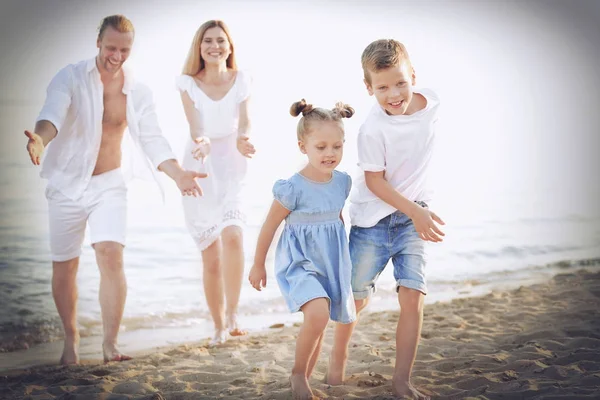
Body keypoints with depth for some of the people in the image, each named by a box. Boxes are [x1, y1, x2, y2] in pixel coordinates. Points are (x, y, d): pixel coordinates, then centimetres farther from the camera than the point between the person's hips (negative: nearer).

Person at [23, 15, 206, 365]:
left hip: (110, 183, 1)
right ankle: (71, 339, 26)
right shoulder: (71, 78, -9)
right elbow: (53, 114, -25)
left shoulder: (139, 92, 1)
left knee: (111, 256, -16)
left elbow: (152, 140, 0)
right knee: (65, 266, 6)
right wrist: (40, 139, -48)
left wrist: (178, 174, -16)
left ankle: (110, 343, -7)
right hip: (68, 183, -1)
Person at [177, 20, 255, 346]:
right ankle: (219, 326, 20)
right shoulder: (188, 83, -3)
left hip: (231, 169, 0)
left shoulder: (241, 80, 0)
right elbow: (195, 126, -15)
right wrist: (203, 142, -38)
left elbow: (244, 122, -9)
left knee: (233, 236, -26)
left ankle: (233, 313, -14)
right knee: (211, 256, 3)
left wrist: (242, 140, -32)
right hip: (199, 171, 0)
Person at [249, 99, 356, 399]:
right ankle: (298, 374, -3)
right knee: (318, 314, -26)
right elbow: (270, 226, -7)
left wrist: (343, 255, 26)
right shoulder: (293, 188, -18)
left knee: (318, 325, 12)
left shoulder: (342, 181, 0)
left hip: (331, 262, 6)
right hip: (299, 261, -6)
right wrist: (258, 265, 2)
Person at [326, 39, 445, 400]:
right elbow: (374, 181, -17)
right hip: (373, 219, -3)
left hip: (413, 216, 4)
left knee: (413, 297, -7)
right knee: (357, 298, 10)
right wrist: (416, 213, -23)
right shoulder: (373, 129, -24)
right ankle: (338, 360, 35)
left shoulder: (432, 102, -8)